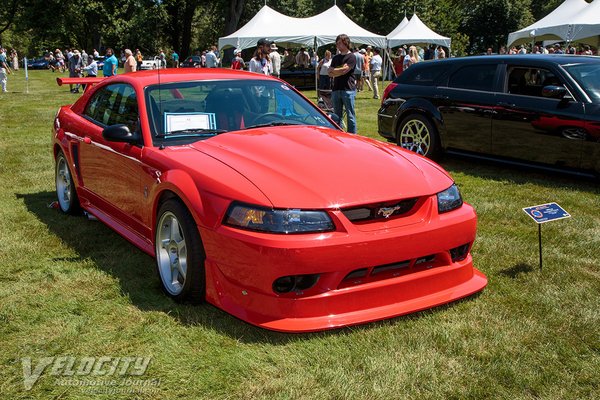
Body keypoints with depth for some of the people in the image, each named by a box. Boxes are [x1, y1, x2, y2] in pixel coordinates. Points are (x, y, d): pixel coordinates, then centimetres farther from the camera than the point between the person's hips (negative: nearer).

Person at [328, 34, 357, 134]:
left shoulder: (351, 57, -2)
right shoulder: (336, 58, 18)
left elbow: (344, 70, -13)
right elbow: (330, 73, 10)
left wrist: (334, 70, 3)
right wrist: (339, 72, -7)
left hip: (348, 89, -6)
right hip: (336, 89, 6)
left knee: (350, 115, -3)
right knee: (337, 115, 9)